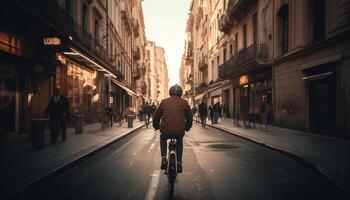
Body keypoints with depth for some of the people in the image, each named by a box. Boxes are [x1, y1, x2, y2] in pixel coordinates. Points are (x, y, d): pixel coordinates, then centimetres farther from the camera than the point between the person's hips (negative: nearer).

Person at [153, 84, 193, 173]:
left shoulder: (164, 102, 7)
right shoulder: (184, 102, 8)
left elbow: (156, 116, 14)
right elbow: (189, 117, 15)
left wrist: (156, 126, 32)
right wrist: (187, 127, 34)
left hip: (166, 130, 0)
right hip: (180, 131, 1)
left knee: (163, 139, 34)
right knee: (179, 142, 33)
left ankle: (164, 158, 17)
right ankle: (179, 162, 24)